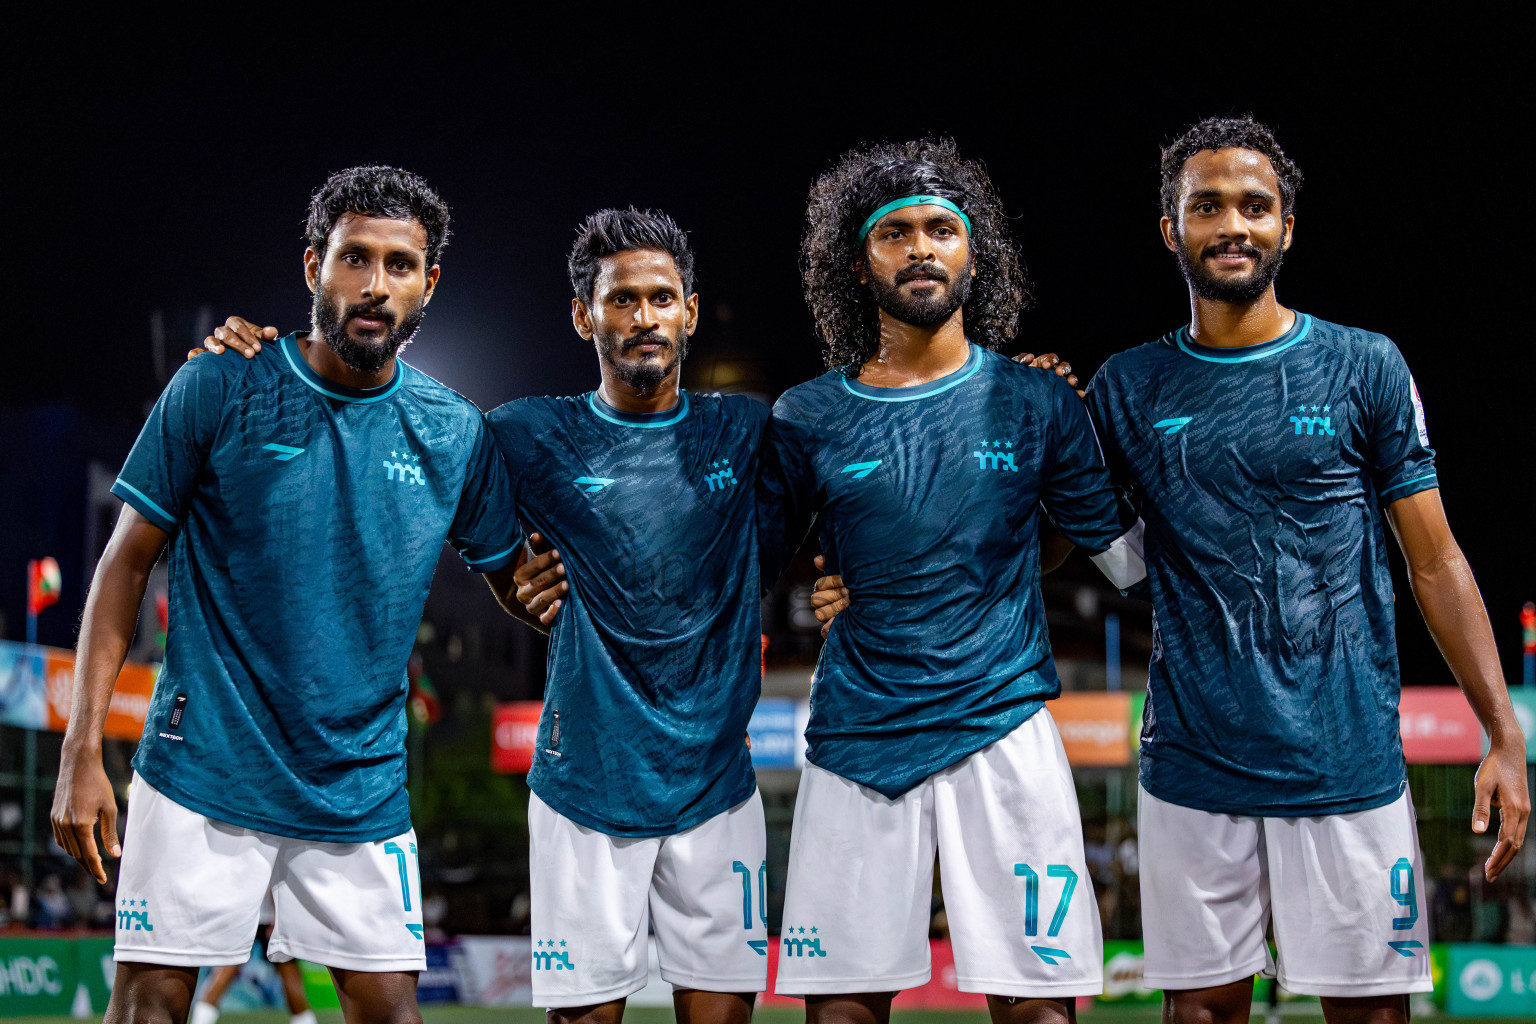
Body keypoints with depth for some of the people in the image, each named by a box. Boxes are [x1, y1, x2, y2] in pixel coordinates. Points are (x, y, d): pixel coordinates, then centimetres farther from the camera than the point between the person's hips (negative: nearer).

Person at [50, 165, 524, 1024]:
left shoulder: (458, 434, 2)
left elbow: (518, 583, 18)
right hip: (204, 764, -2)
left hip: (363, 786, 3)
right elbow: (129, 562, -2)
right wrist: (83, 749, -6)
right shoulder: (219, 390, -5)